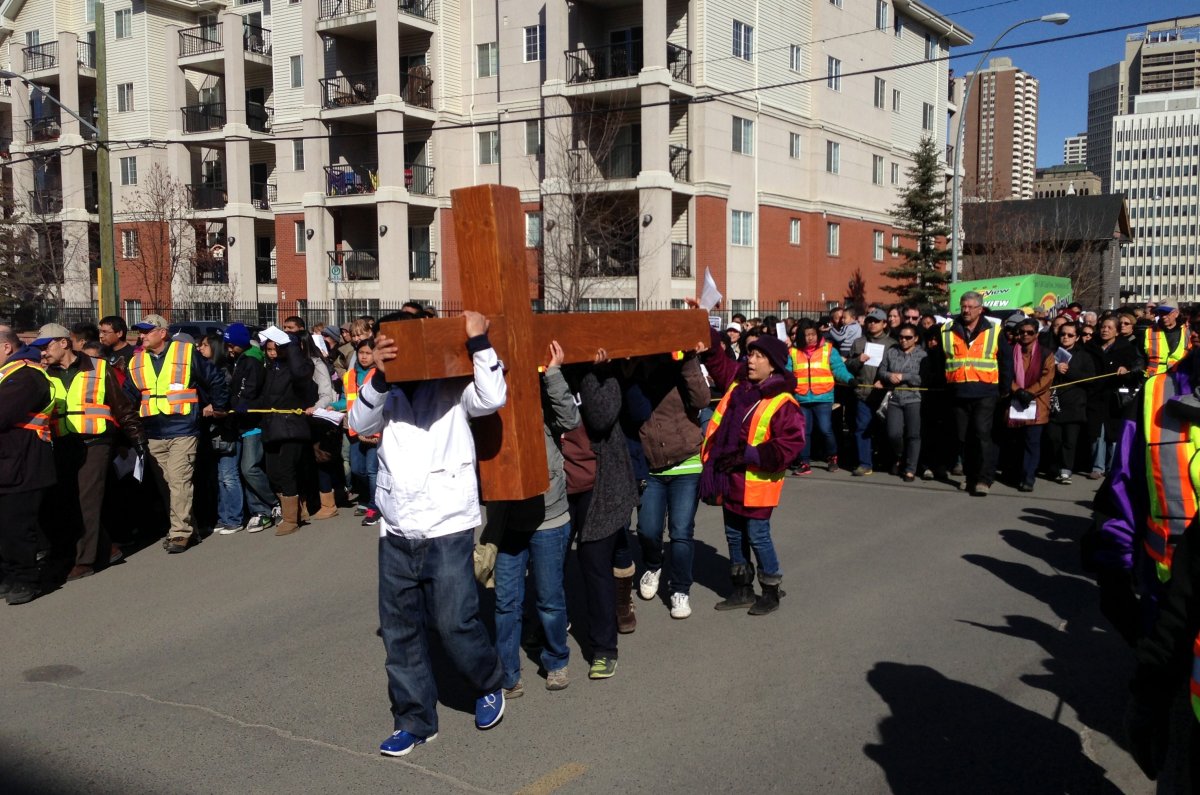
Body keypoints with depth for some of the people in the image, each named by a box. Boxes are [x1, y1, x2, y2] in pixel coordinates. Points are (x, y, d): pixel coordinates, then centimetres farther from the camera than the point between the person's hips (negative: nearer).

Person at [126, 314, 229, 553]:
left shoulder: (186, 353, -3)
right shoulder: (136, 363, 12)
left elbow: (214, 380, 6)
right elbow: (129, 397, 14)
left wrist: (219, 406, 11)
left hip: (182, 432, -6)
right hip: (153, 435, 6)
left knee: (179, 482, -11)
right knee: (163, 485, 8)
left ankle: (180, 532, -6)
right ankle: (185, 526, 19)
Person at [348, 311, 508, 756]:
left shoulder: (452, 389, -2)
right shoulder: (387, 396, 10)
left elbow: (492, 399, -20)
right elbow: (359, 424, -8)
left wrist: (478, 341, -17)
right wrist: (378, 376, -21)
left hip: (447, 530, -5)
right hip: (395, 535, 5)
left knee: (455, 623, -4)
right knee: (399, 631, 10)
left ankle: (490, 684, 26)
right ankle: (415, 721, 25)